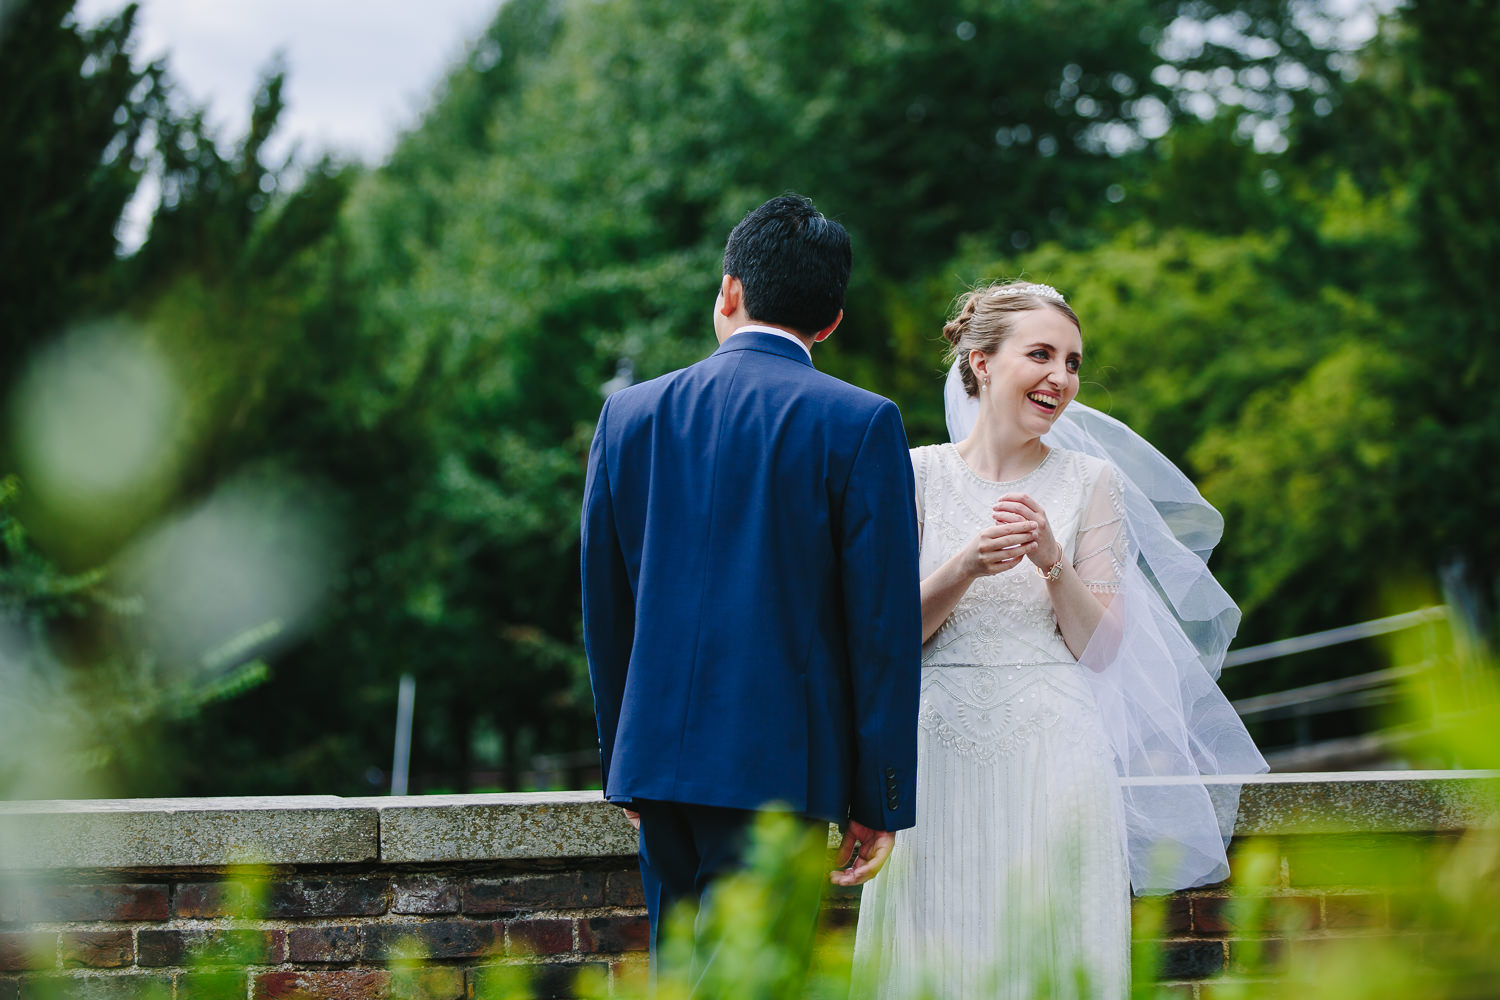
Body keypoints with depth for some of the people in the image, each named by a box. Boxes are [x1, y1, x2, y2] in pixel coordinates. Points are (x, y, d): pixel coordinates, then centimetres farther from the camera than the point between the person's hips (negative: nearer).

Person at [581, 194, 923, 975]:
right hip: (780, 764, -4)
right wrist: (881, 801, -1)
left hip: (657, 757, 5)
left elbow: (603, 611, 13)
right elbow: (884, 624, -6)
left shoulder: (631, 415, 8)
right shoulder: (859, 424, -5)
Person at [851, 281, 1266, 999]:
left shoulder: (1091, 480, 3)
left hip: (1053, 755, 0)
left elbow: (1100, 649, 0)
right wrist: (966, 567, -16)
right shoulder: (920, 473, 4)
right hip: (939, 750, 0)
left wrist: (1053, 561, -16)